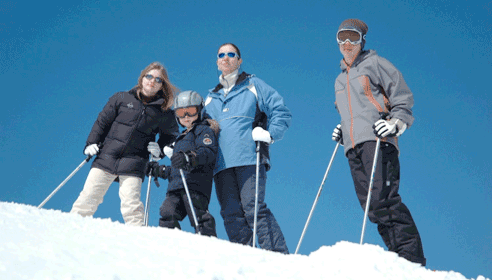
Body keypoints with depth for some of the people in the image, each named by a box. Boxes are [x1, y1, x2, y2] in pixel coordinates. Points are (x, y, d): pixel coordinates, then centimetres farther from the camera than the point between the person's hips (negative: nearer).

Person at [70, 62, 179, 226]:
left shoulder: (164, 111, 6)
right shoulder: (122, 99, 7)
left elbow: (170, 135, 20)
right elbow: (102, 121, 11)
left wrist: (159, 150, 3)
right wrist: (92, 143, 3)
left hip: (133, 164, -1)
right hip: (106, 157, 1)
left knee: (131, 203, -13)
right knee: (89, 196, 0)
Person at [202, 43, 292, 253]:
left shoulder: (253, 85, 15)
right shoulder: (211, 98, 27)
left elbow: (282, 112, 10)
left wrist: (269, 134, -6)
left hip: (249, 158, -4)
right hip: (221, 163, 4)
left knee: (253, 208, -16)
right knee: (231, 215, -5)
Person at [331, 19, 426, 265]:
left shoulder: (374, 64, 10)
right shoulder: (340, 80, 30)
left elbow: (403, 98, 5)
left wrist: (396, 123, -11)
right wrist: (341, 132, 19)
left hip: (377, 141, -7)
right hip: (353, 147, 7)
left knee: (383, 200, -22)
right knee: (371, 207, -5)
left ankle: (413, 259, -22)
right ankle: (400, 257, -5)